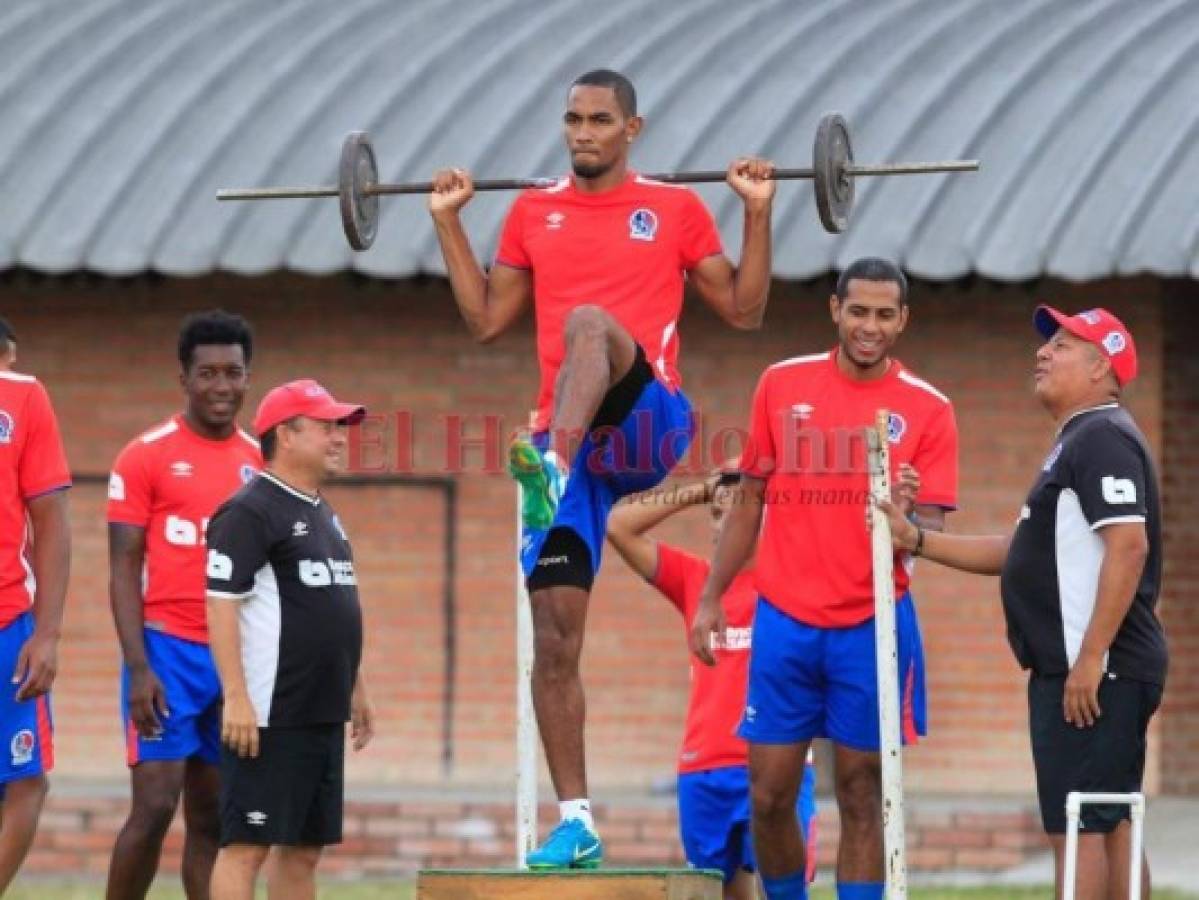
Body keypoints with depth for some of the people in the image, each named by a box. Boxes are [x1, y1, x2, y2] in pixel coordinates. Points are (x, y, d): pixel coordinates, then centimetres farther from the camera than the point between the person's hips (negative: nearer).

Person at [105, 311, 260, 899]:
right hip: (168, 651, -5)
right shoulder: (146, 457, -3)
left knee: (213, 817, 6)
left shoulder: (261, 462, 11)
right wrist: (138, 668, -14)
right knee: (155, 805, -11)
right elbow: (123, 568, -5)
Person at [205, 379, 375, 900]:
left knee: (305, 848, 10)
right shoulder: (249, 513, -11)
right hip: (269, 717, -9)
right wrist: (236, 699, -22)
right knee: (247, 844, -10)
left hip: (324, 717, 9)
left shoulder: (323, 515, 18)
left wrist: (355, 689, 24)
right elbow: (221, 605, -16)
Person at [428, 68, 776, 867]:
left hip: (648, 422, -4)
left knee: (587, 321, -37)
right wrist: (448, 221, 15)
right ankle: (575, 822, 2)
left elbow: (744, 310, 10)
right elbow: (487, 319, 19)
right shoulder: (534, 213, 17)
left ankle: (552, 467, -58)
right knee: (554, 637, -3)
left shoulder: (675, 209, 9)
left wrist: (758, 211, 0)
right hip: (565, 439, 4)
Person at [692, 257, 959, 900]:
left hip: (871, 624, -2)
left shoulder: (926, 409, 0)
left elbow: (931, 527, -3)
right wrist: (710, 598, 9)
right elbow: (750, 501, 13)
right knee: (769, 796, 1)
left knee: (860, 797, 2)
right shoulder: (782, 384, 6)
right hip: (785, 622, 2)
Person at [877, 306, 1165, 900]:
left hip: (1093, 675, -11)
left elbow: (1129, 546, -22)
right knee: (1108, 826, 11)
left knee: (1076, 827, -12)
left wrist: (1090, 660, -25)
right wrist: (917, 541, 19)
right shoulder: (1077, 443, 22)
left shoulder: (1103, 438, -11)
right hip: (1074, 671, 11)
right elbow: (1022, 553, 26)